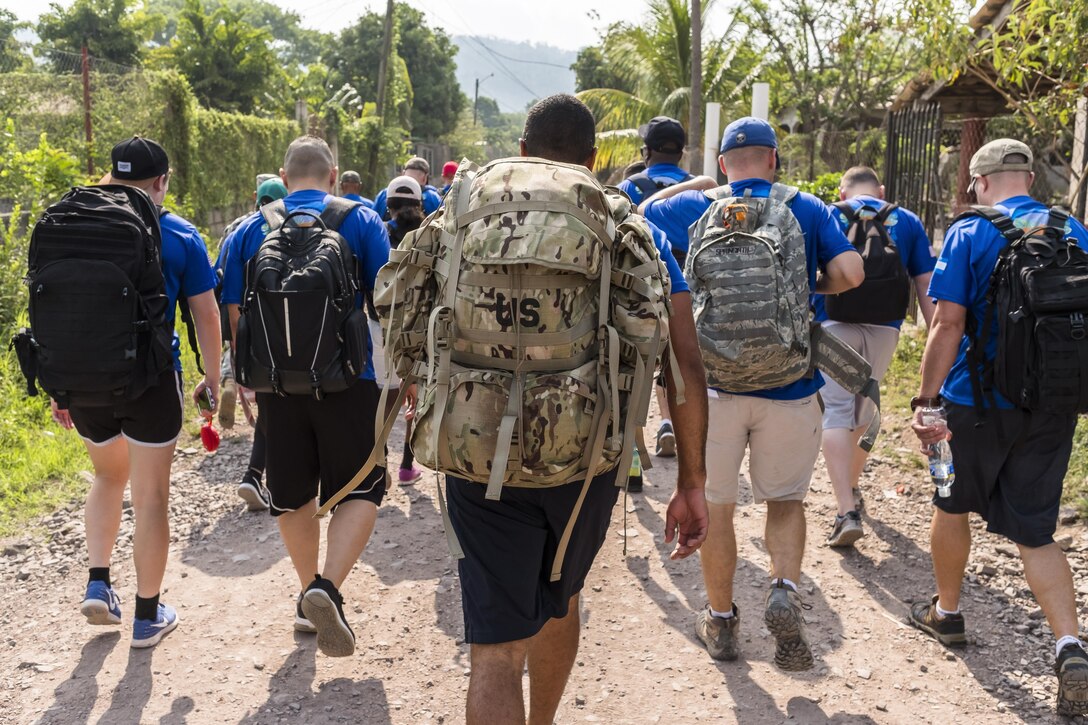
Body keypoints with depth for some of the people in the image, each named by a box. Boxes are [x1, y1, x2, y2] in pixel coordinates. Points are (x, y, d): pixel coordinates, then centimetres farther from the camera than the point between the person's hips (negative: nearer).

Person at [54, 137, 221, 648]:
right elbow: (206, 315, -2)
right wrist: (212, 380, 7)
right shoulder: (180, 236, -3)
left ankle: (98, 584, 18)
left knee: (108, 475, 27)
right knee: (150, 496, 6)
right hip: (150, 380, -3)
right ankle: (148, 616, 15)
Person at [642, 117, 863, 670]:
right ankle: (784, 590, -4)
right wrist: (811, 285, 10)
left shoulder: (696, 208, 1)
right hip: (790, 384, 1)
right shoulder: (808, 210, 1)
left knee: (714, 506, 13)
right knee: (786, 499, 19)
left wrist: (690, 185, 23)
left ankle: (721, 623, 23)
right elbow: (850, 271, -9)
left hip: (714, 380, 0)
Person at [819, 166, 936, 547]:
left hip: (835, 325, -3)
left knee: (836, 412, -5)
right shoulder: (907, 221, 14)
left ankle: (847, 512, -16)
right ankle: (851, 489, 37)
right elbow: (927, 286, 9)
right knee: (863, 410, 20)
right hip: (884, 329, 3)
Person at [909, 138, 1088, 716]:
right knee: (1035, 531, 10)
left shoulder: (969, 234, -9)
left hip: (978, 401, -4)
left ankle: (946, 613, 35)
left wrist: (926, 400, -13)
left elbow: (948, 325, -16)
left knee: (952, 505, 18)